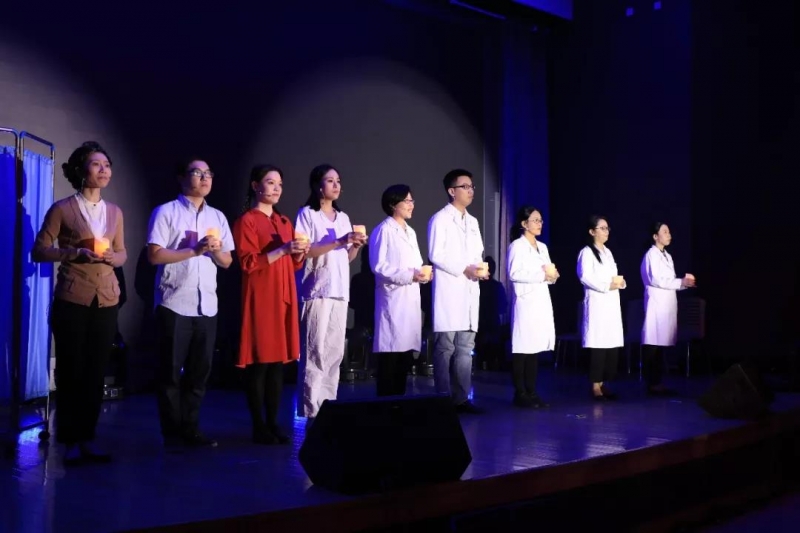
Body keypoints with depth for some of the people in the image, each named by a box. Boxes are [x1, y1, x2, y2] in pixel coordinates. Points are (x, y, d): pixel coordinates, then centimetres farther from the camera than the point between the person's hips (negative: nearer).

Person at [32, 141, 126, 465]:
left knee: (96, 372, 7)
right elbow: (39, 251, -3)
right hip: (72, 299, -4)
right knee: (71, 371, 0)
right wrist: (75, 253, -17)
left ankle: (87, 439, 16)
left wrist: (112, 257, -6)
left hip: (106, 300, 4)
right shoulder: (62, 209, -2)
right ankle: (70, 441, 10)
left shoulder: (115, 212, 12)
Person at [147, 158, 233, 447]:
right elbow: (154, 255, -10)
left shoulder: (218, 217, 15)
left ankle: (190, 429, 17)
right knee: (171, 372, 2)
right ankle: (172, 432, 10)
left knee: (199, 372, 8)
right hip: (175, 304, -5)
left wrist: (217, 251, -7)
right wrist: (194, 250, -15)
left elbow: (227, 262, 15)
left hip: (207, 306, 5)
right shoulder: (166, 212, -1)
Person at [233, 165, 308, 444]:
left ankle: (273, 423, 12)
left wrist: (300, 252, -1)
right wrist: (282, 250, -20)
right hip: (260, 298, -7)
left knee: (278, 361, 6)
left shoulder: (284, 222, 18)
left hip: (284, 297, 7)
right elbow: (248, 263, -13)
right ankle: (258, 427, 0)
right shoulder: (246, 221, -4)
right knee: (259, 362, -5)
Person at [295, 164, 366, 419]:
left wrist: (356, 246, -4)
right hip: (317, 292, -7)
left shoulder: (343, 217, 17)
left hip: (340, 291, 7)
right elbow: (304, 252, -13)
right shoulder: (307, 214, -3)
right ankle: (311, 411, -5)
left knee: (335, 352, 7)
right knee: (316, 352, -9)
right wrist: (339, 242, -19)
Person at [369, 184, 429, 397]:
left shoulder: (410, 232, 22)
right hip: (393, 298, -8)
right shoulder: (383, 230, -5)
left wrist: (422, 273, 3)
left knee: (406, 351, 8)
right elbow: (378, 266, -13)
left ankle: (399, 399, 14)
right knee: (391, 353, -8)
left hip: (411, 298, 8)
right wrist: (409, 275, -17)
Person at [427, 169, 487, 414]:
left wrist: (480, 268, 0)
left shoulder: (473, 222, 19)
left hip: (469, 290, 7)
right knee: (445, 347, -5)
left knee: (465, 347, 7)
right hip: (449, 290, -7)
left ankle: (461, 398, 11)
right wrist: (464, 269, -15)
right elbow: (436, 255, -11)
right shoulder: (440, 219, -4)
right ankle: (444, 400, 0)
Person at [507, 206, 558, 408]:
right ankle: (520, 394, -3)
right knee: (522, 348, -7)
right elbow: (514, 274, -15)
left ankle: (532, 392, 10)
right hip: (526, 301, -7)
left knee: (536, 346, 6)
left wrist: (552, 275, 0)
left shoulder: (542, 247, 20)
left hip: (542, 301, 7)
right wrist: (542, 275, -14)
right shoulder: (516, 245, -4)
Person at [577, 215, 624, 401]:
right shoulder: (587, 252, -6)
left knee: (612, 345, 4)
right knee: (598, 345, -10)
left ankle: (603, 383, 9)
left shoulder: (608, 252, 21)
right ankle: (595, 385, -6)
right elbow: (585, 277, -16)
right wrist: (607, 285, -18)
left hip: (612, 303, 8)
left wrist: (620, 282, 2)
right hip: (597, 303, -8)